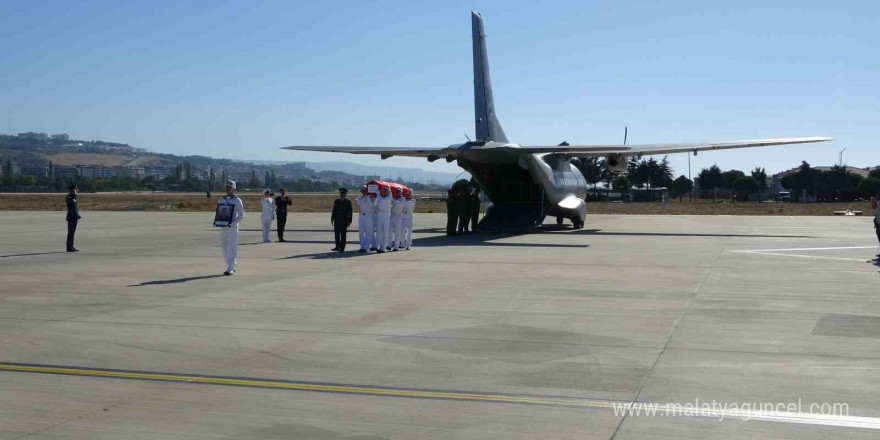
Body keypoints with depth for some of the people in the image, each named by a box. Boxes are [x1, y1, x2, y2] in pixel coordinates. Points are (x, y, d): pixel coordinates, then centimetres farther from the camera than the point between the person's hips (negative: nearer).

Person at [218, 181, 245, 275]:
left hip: (233, 226, -6)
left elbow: (241, 216, -6)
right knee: (224, 246, 7)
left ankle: (230, 268, -5)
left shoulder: (237, 200, -3)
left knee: (232, 247, -6)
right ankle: (231, 267, 18)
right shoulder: (221, 199, 12)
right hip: (223, 226, 6)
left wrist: (232, 223, -19)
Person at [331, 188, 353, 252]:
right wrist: (332, 219, 9)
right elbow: (334, 211, 12)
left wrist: (349, 221, -7)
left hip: (344, 220, -3)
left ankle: (342, 248, 6)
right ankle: (338, 247, 13)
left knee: (343, 234, 0)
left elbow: (350, 212, -3)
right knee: (336, 233, 3)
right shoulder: (336, 201, 9)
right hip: (337, 220, 3)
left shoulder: (348, 202, -2)